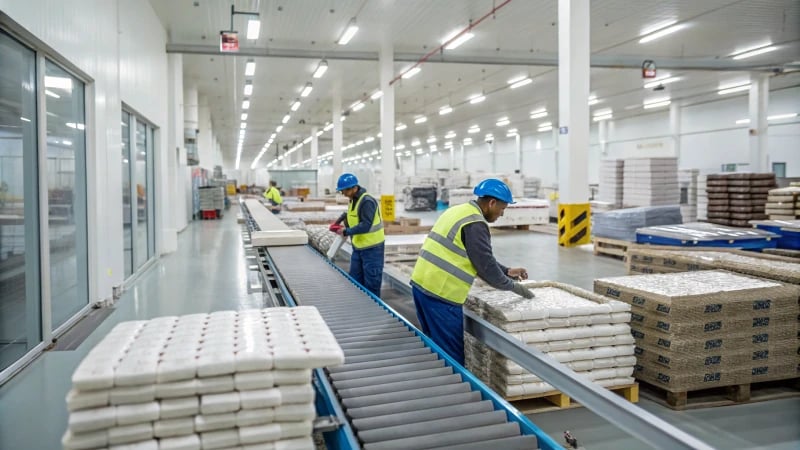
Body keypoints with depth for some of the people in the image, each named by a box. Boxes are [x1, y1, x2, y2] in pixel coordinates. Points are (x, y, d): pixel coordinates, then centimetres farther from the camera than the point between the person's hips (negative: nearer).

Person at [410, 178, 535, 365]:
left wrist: (507, 271, 22)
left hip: (422, 283, 10)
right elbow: (485, 264, -12)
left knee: (435, 346, 20)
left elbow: (482, 257, 23)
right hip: (440, 292, -10)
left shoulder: (459, 211, 16)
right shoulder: (475, 224, -15)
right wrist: (513, 285, 3)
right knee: (452, 353, 1)